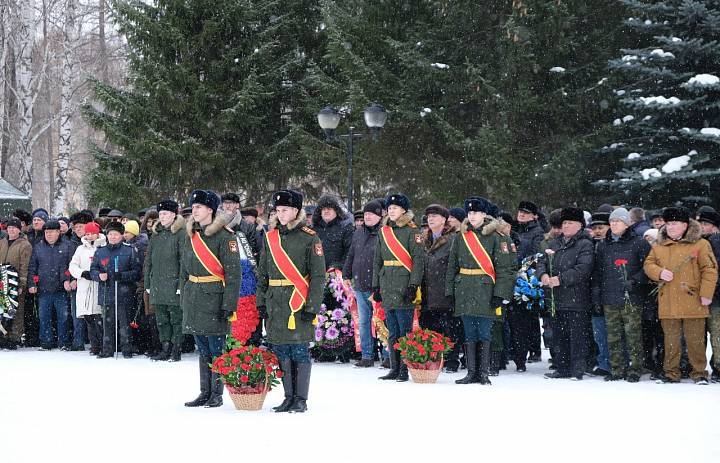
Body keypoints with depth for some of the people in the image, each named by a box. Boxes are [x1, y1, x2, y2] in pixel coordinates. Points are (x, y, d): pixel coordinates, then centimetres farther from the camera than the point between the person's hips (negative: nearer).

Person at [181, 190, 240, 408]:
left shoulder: (224, 235, -9)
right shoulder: (191, 235, 12)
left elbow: (233, 272, -12)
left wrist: (229, 304, -15)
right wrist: (183, 298, 17)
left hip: (214, 297, -6)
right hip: (193, 297, 6)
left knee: (216, 347, -2)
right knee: (202, 349, 11)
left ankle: (217, 394, 5)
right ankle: (205, 393, 17)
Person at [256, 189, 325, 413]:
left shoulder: (309, 238, -3)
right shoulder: (271, 237, 12)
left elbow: (318, 275, -5)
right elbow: (262, 273, 17)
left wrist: (312, 306, -11)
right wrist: (261, 301, 10)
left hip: (299, 302, -5)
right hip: (275, 303, 5)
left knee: (300, 350, -2)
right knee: (281, 350, 6)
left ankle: (301, 399, 5)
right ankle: (289, 396, 15)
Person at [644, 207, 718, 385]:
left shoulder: (700, 244, -1)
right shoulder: (659, 246, 13)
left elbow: (710, 269, -4)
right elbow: (648, 264, 16)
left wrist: (706, 293, -10)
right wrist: (659, 272, -6)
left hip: (692, 302, -4)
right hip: (668, 303, 4)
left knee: (695, 340, 0)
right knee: (671, 340, 8)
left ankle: (699, 373, 9)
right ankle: (671, 373, 16)